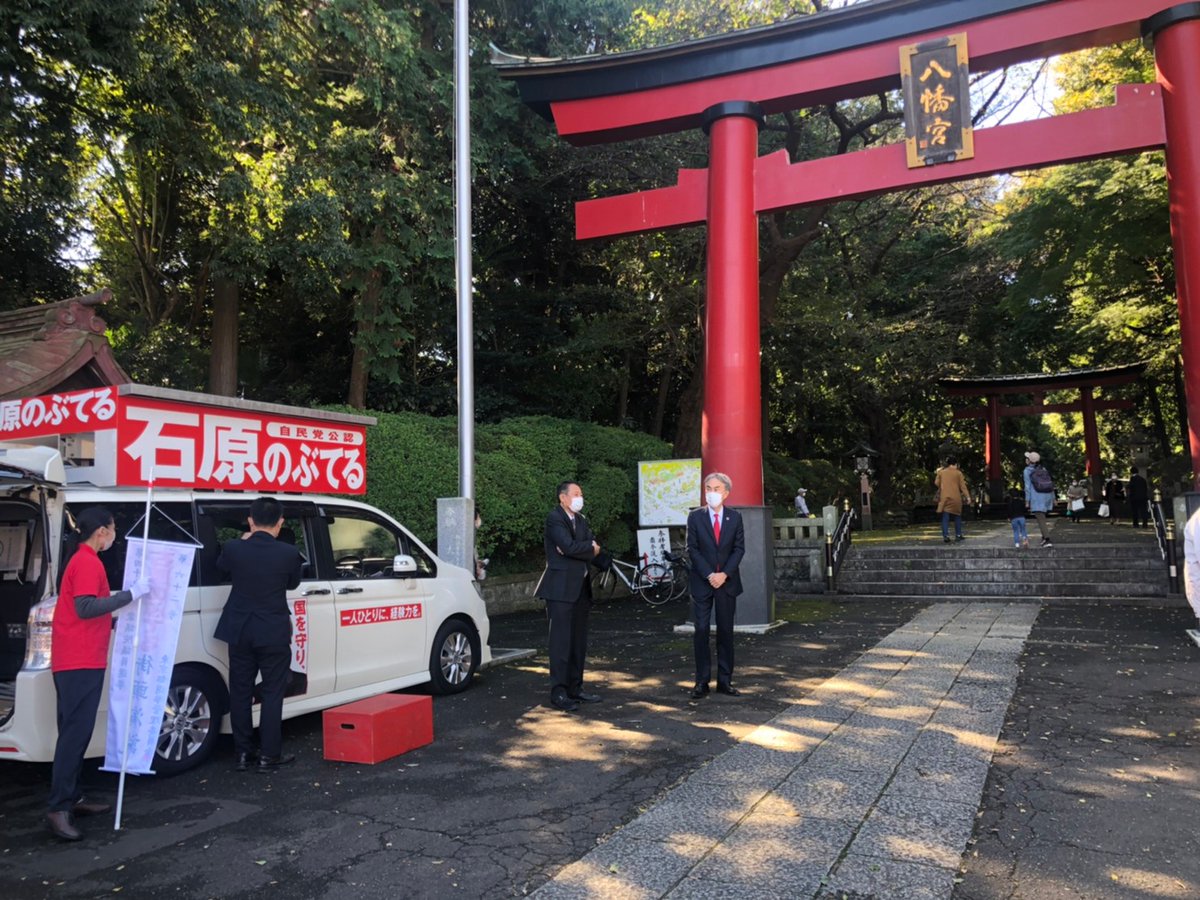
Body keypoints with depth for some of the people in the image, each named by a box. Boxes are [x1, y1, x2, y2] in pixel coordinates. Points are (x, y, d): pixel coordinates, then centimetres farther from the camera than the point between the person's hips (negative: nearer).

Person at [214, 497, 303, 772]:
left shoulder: (233, 548, -8)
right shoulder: (288, 553, -13)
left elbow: (221, 566, 16)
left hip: (239, 632, 3)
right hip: (274, 633, -3)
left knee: (240, 692, 13)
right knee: (272, 693, 6)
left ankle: (244, 753, 20)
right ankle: (269, 755, 9)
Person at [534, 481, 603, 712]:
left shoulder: (581, 519, 17)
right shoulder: (554, 518, -8)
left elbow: (595, 548, 5)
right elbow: (569, 547, -21)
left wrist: (577, 549, -13)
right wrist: (590, 548, -4)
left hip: (581, 587, 8)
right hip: (561, 588, -8)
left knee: (579, 641, 10)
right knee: (561, 641, -6)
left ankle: (575, 688, 18)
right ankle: (558, 693, -2)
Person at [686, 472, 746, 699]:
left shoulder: (735, 517, 4)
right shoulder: (695, 516, 0)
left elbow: (739, 548, 0)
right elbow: (693, 550, -3)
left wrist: (724, 574, -12)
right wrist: (709, 575, -13)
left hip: (727, 581, 1)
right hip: (702, 582, -1)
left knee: (726, 631, 6)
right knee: (701, 631, -2)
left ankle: (725, 680, 13)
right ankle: (702, 681, 4)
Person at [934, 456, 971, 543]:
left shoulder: (941, 472, 5)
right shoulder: (958, 473, -1)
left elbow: (936, 483, 5)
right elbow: (963, 486, -3)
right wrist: (967, 497, -2)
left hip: (944, 497, 1)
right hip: (956, 497, -1)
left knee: (945, 517, -1)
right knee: (957, 516, 14)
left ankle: (945, 535, -13)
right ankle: (958, 535, 17)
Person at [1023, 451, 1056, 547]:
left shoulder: (1028, 470, -6)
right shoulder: (1043, 469, 11)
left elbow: (1028, 486, -10)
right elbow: (1050, 484, 11)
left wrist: (1027, 501, -7)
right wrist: (1053, 498, 16)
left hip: (1037, 498, -6)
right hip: (1047, 496, 6)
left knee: (1041, 520, -6)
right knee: (1041, 516, 25)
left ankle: (1048, 540, -17)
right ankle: (1044, 537, 24)